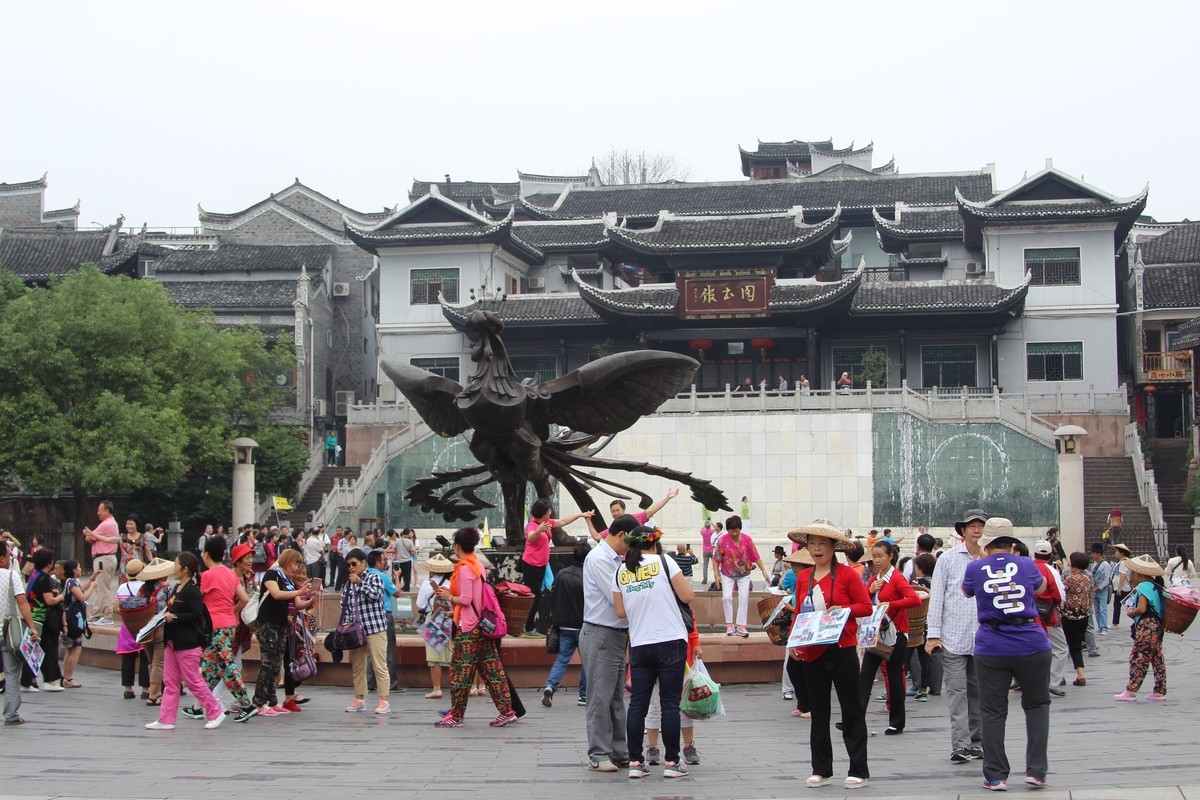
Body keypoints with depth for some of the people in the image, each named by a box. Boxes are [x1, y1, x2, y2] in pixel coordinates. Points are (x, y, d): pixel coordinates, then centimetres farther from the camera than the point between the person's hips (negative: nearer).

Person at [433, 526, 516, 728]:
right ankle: (506, 711, 6)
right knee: (491, 668, 8)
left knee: (460, 671, -3)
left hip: (468, 628, -9)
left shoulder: (464, 569, -14)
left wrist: (449, 597, -3)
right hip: (482, 624, 9)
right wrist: (451, 593, 14)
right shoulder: (478, 565, 14)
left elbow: (466, 600, -19)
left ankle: (455, 716, 1)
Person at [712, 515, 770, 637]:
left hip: (744, 574, 1)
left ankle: (741, 626, -5)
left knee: (744, 597, -9)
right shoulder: (722, 541, -16)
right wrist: (716, 574, -11)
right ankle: (729, 625, 1)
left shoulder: (747, 539, -12)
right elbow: (716, 558, -8)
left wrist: (764, 571, -4)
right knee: (727, 597, -12)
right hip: (727, 574, -1)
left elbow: (755, 556, -4)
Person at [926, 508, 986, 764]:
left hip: (984, 637, 2)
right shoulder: (948, 558, 4)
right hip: (953, 637, -2)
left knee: (979, 692, 9)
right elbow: (937, 597, 3)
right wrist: (933, 633, -2)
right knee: (957, 691, -6)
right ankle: (960, 745, -9)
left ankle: (977, 743, 18)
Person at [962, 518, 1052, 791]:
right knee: (1037, 705, 16)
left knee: (993, 713, 7)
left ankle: (996, 777, 8)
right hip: (1031, 646, 1)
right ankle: (1036, 769, 8)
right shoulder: (1026, 565, 2)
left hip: (991, 649, 0)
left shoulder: (975, 568, -1)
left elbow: (966, 591, 21)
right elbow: (1041, 586, 25)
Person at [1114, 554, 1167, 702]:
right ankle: (1160, 691, 14)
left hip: (1146, 627, -10)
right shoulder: (1155, 586, 14)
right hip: (1156, 627, 10)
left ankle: (1131, 692, -6)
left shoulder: (1144, 586, -14)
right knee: (1157, 659, 11)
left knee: (1138, 658, -7)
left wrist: (1130, 613, -5)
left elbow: (1141, 609, -23)